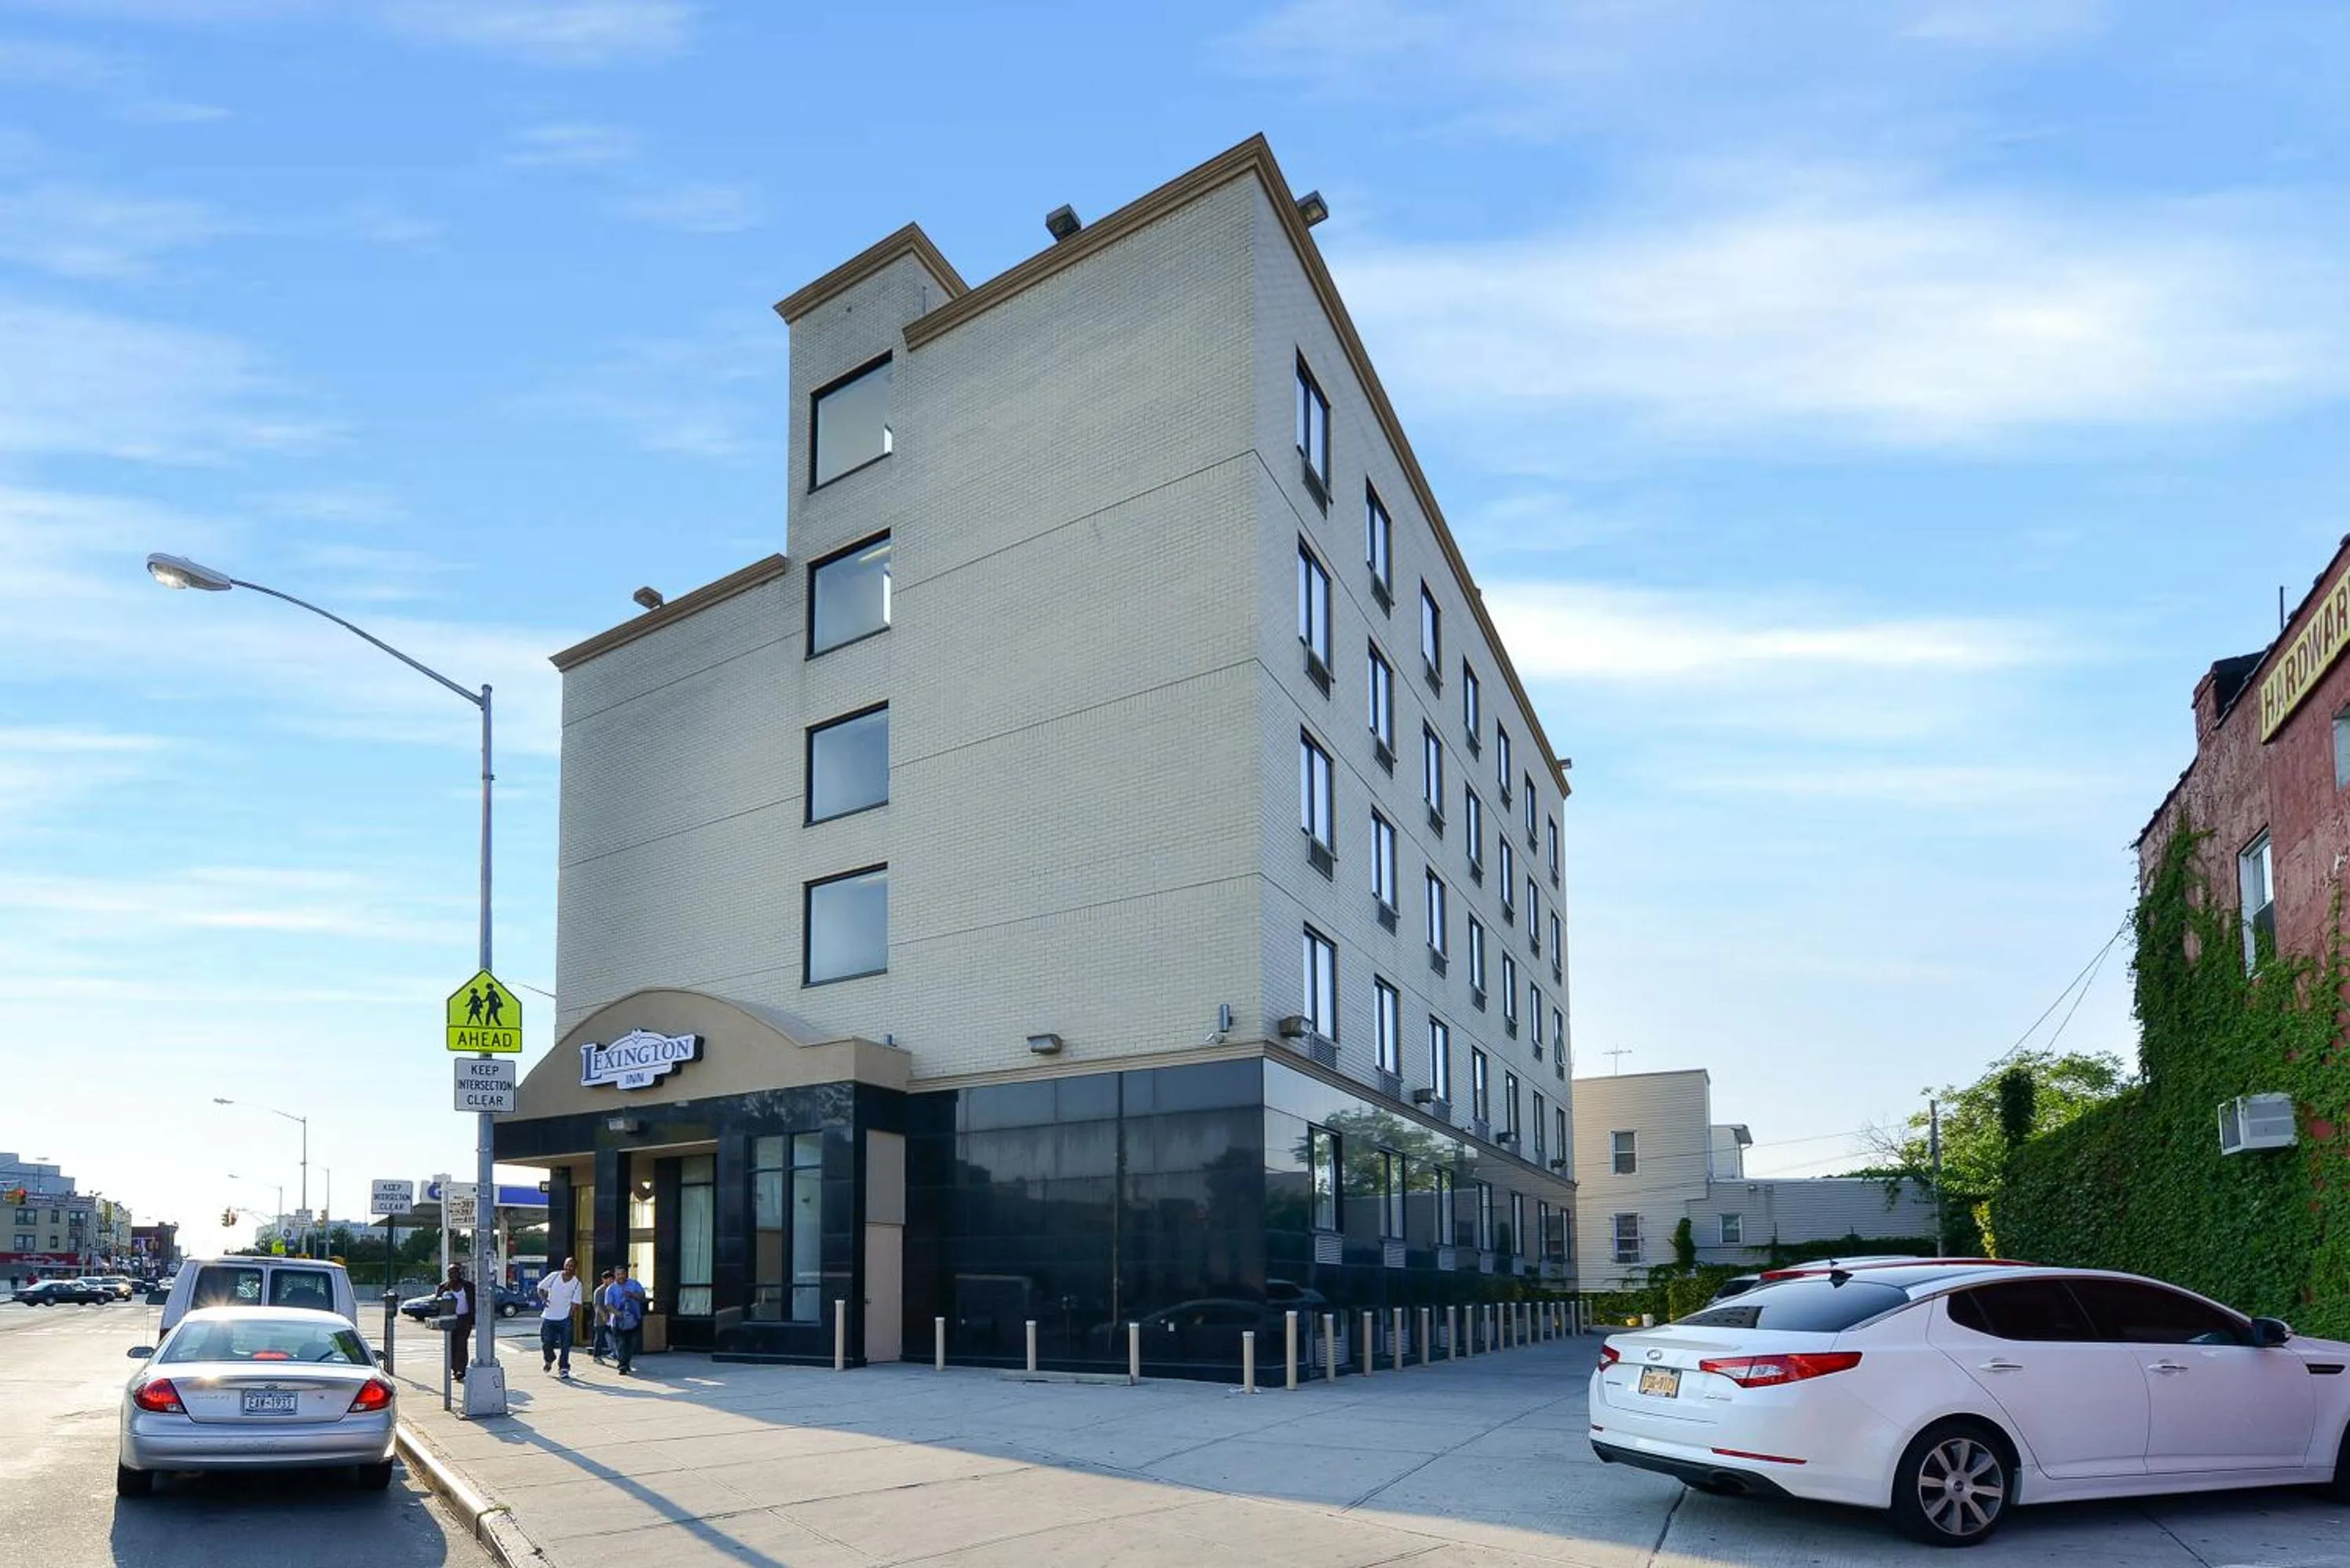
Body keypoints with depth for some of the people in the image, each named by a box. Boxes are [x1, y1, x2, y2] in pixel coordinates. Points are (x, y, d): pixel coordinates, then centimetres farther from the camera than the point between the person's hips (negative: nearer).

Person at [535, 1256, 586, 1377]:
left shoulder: (577, 1284, -6)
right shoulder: (554, 1277, -3)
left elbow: (575, 1303, -5)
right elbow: (541, 1288, 7)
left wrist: (570, 1316, -14)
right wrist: (543, 1298, -12)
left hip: (565, 1319, -1)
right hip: (548, 1318, 1)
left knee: (565, 1346, -1)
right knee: (546, 1342, 3)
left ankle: (564, 1368, 12)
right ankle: (549, 1360, 34)